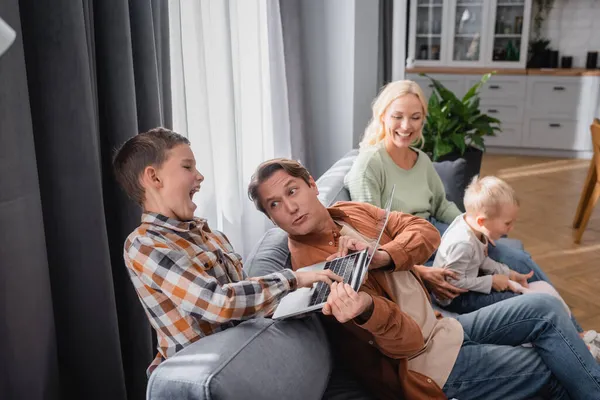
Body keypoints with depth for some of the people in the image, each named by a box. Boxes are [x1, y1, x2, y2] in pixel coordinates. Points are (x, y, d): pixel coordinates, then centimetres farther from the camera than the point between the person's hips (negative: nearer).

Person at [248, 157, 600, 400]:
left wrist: (380, 257, -23)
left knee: (546, 309, 5)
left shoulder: (352, 212, 1)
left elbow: (426, 231, -5)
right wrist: (365, 308, -49)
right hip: (431, 365, -7)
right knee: (552, 366, 1)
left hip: (442, 327, 7)